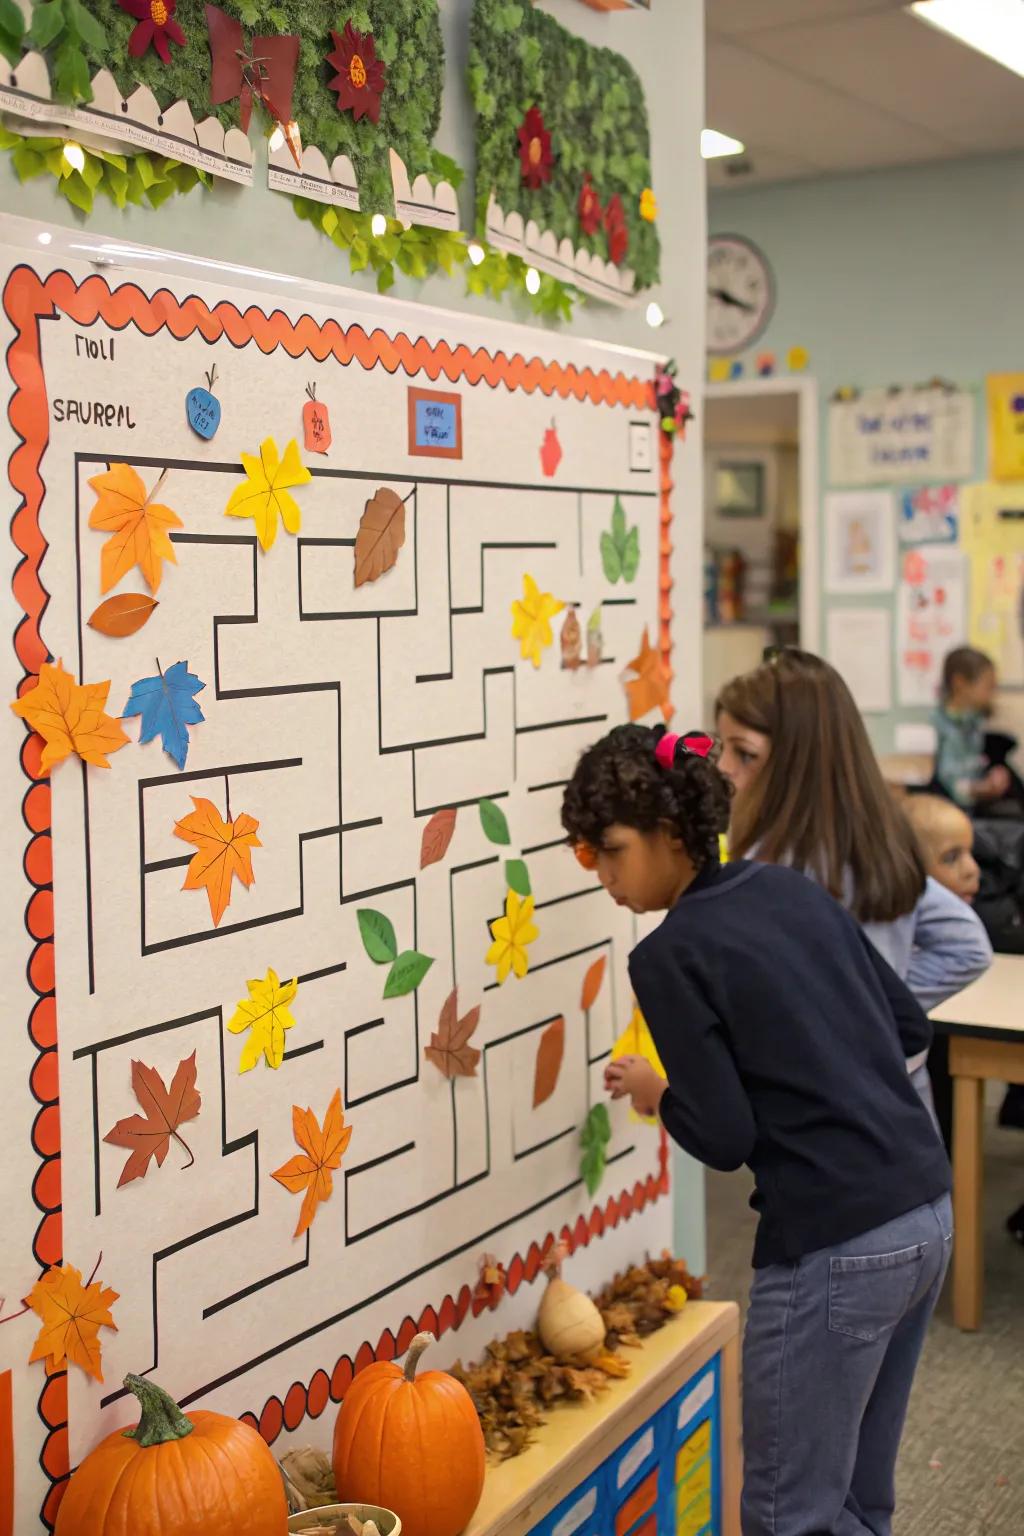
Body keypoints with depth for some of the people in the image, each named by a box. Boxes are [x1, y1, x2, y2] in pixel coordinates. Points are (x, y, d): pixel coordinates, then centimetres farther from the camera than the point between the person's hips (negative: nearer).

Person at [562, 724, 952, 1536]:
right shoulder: (797, 890, 10)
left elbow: (724, 1138, -12)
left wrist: (654, 1093, 6)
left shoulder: (670, 955, -11)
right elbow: (911, 1028, 15)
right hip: (928, 1212, 8)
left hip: (835, 1247, -8)